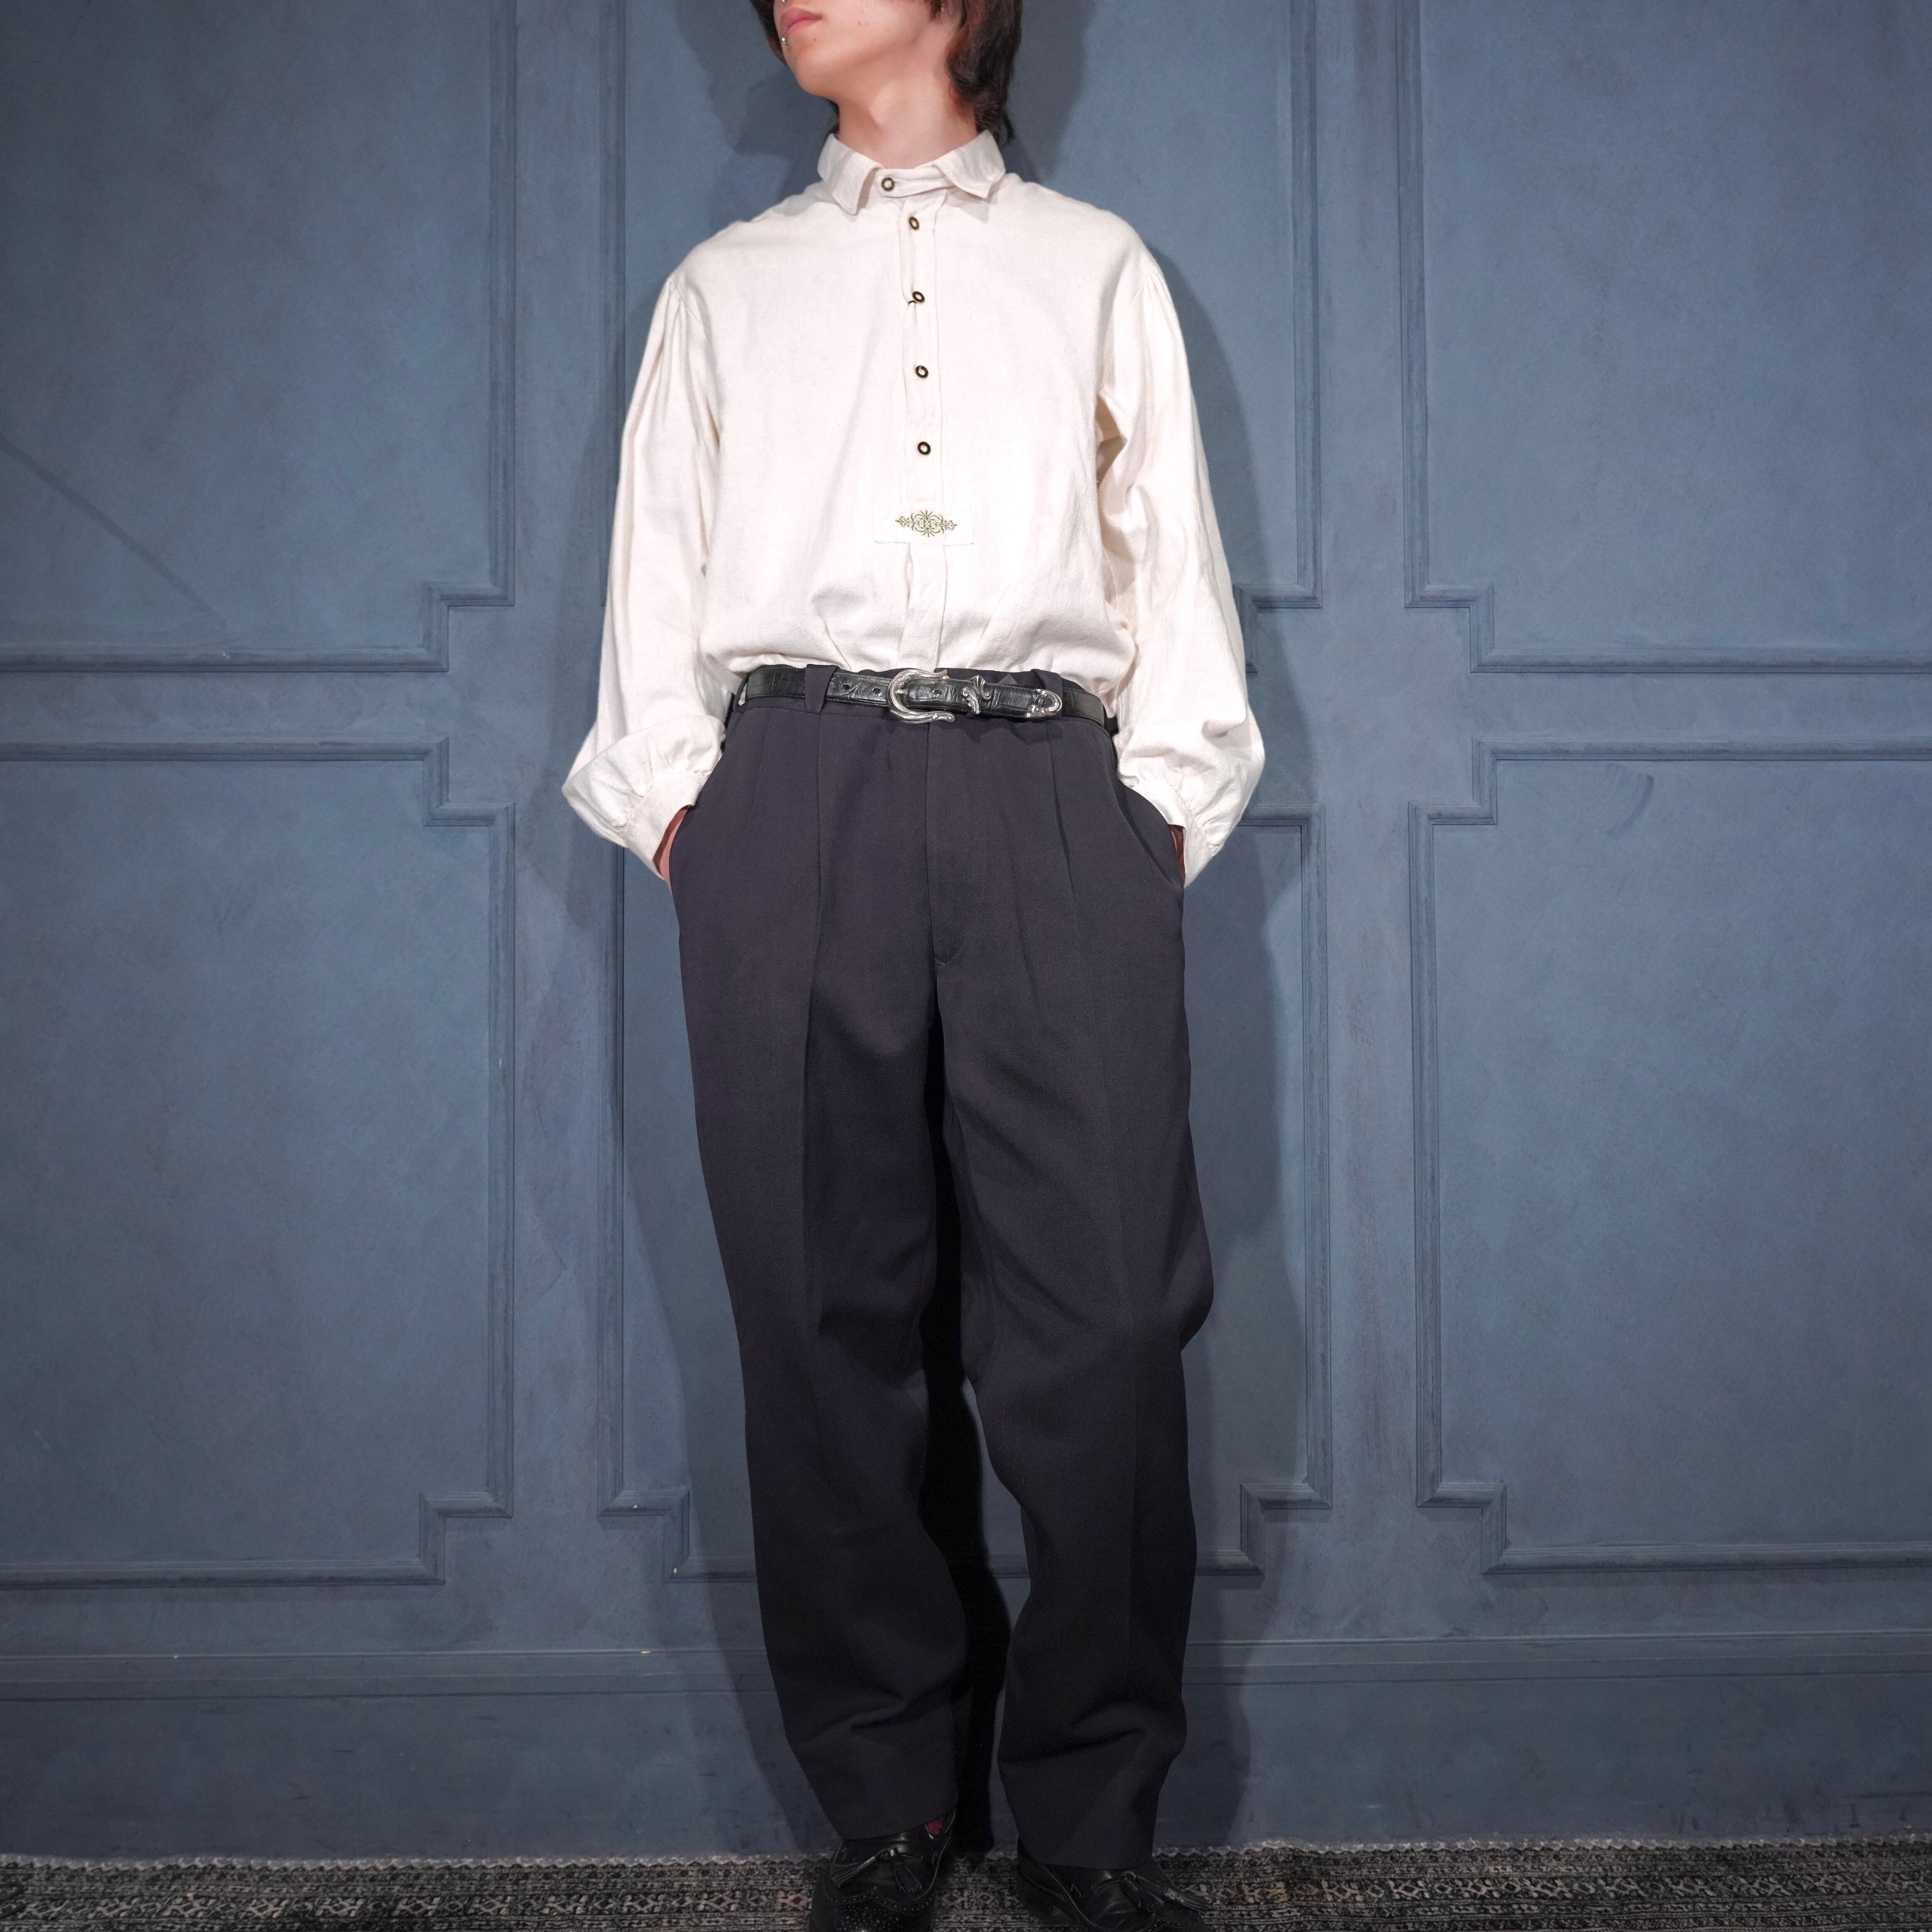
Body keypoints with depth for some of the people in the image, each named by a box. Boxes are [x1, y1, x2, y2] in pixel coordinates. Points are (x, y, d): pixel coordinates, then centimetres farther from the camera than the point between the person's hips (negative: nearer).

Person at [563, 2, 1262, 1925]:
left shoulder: (1098, 266, 24)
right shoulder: (722, 287, 26)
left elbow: (1170, 546, 15)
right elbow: (658, 569, 18)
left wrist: (1165, 794, 2)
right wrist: (675, 795, 3)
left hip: (1050, 792, 0)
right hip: (791, 792, 1)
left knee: (1103, 1316, -8)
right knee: (823, 1315, -3)